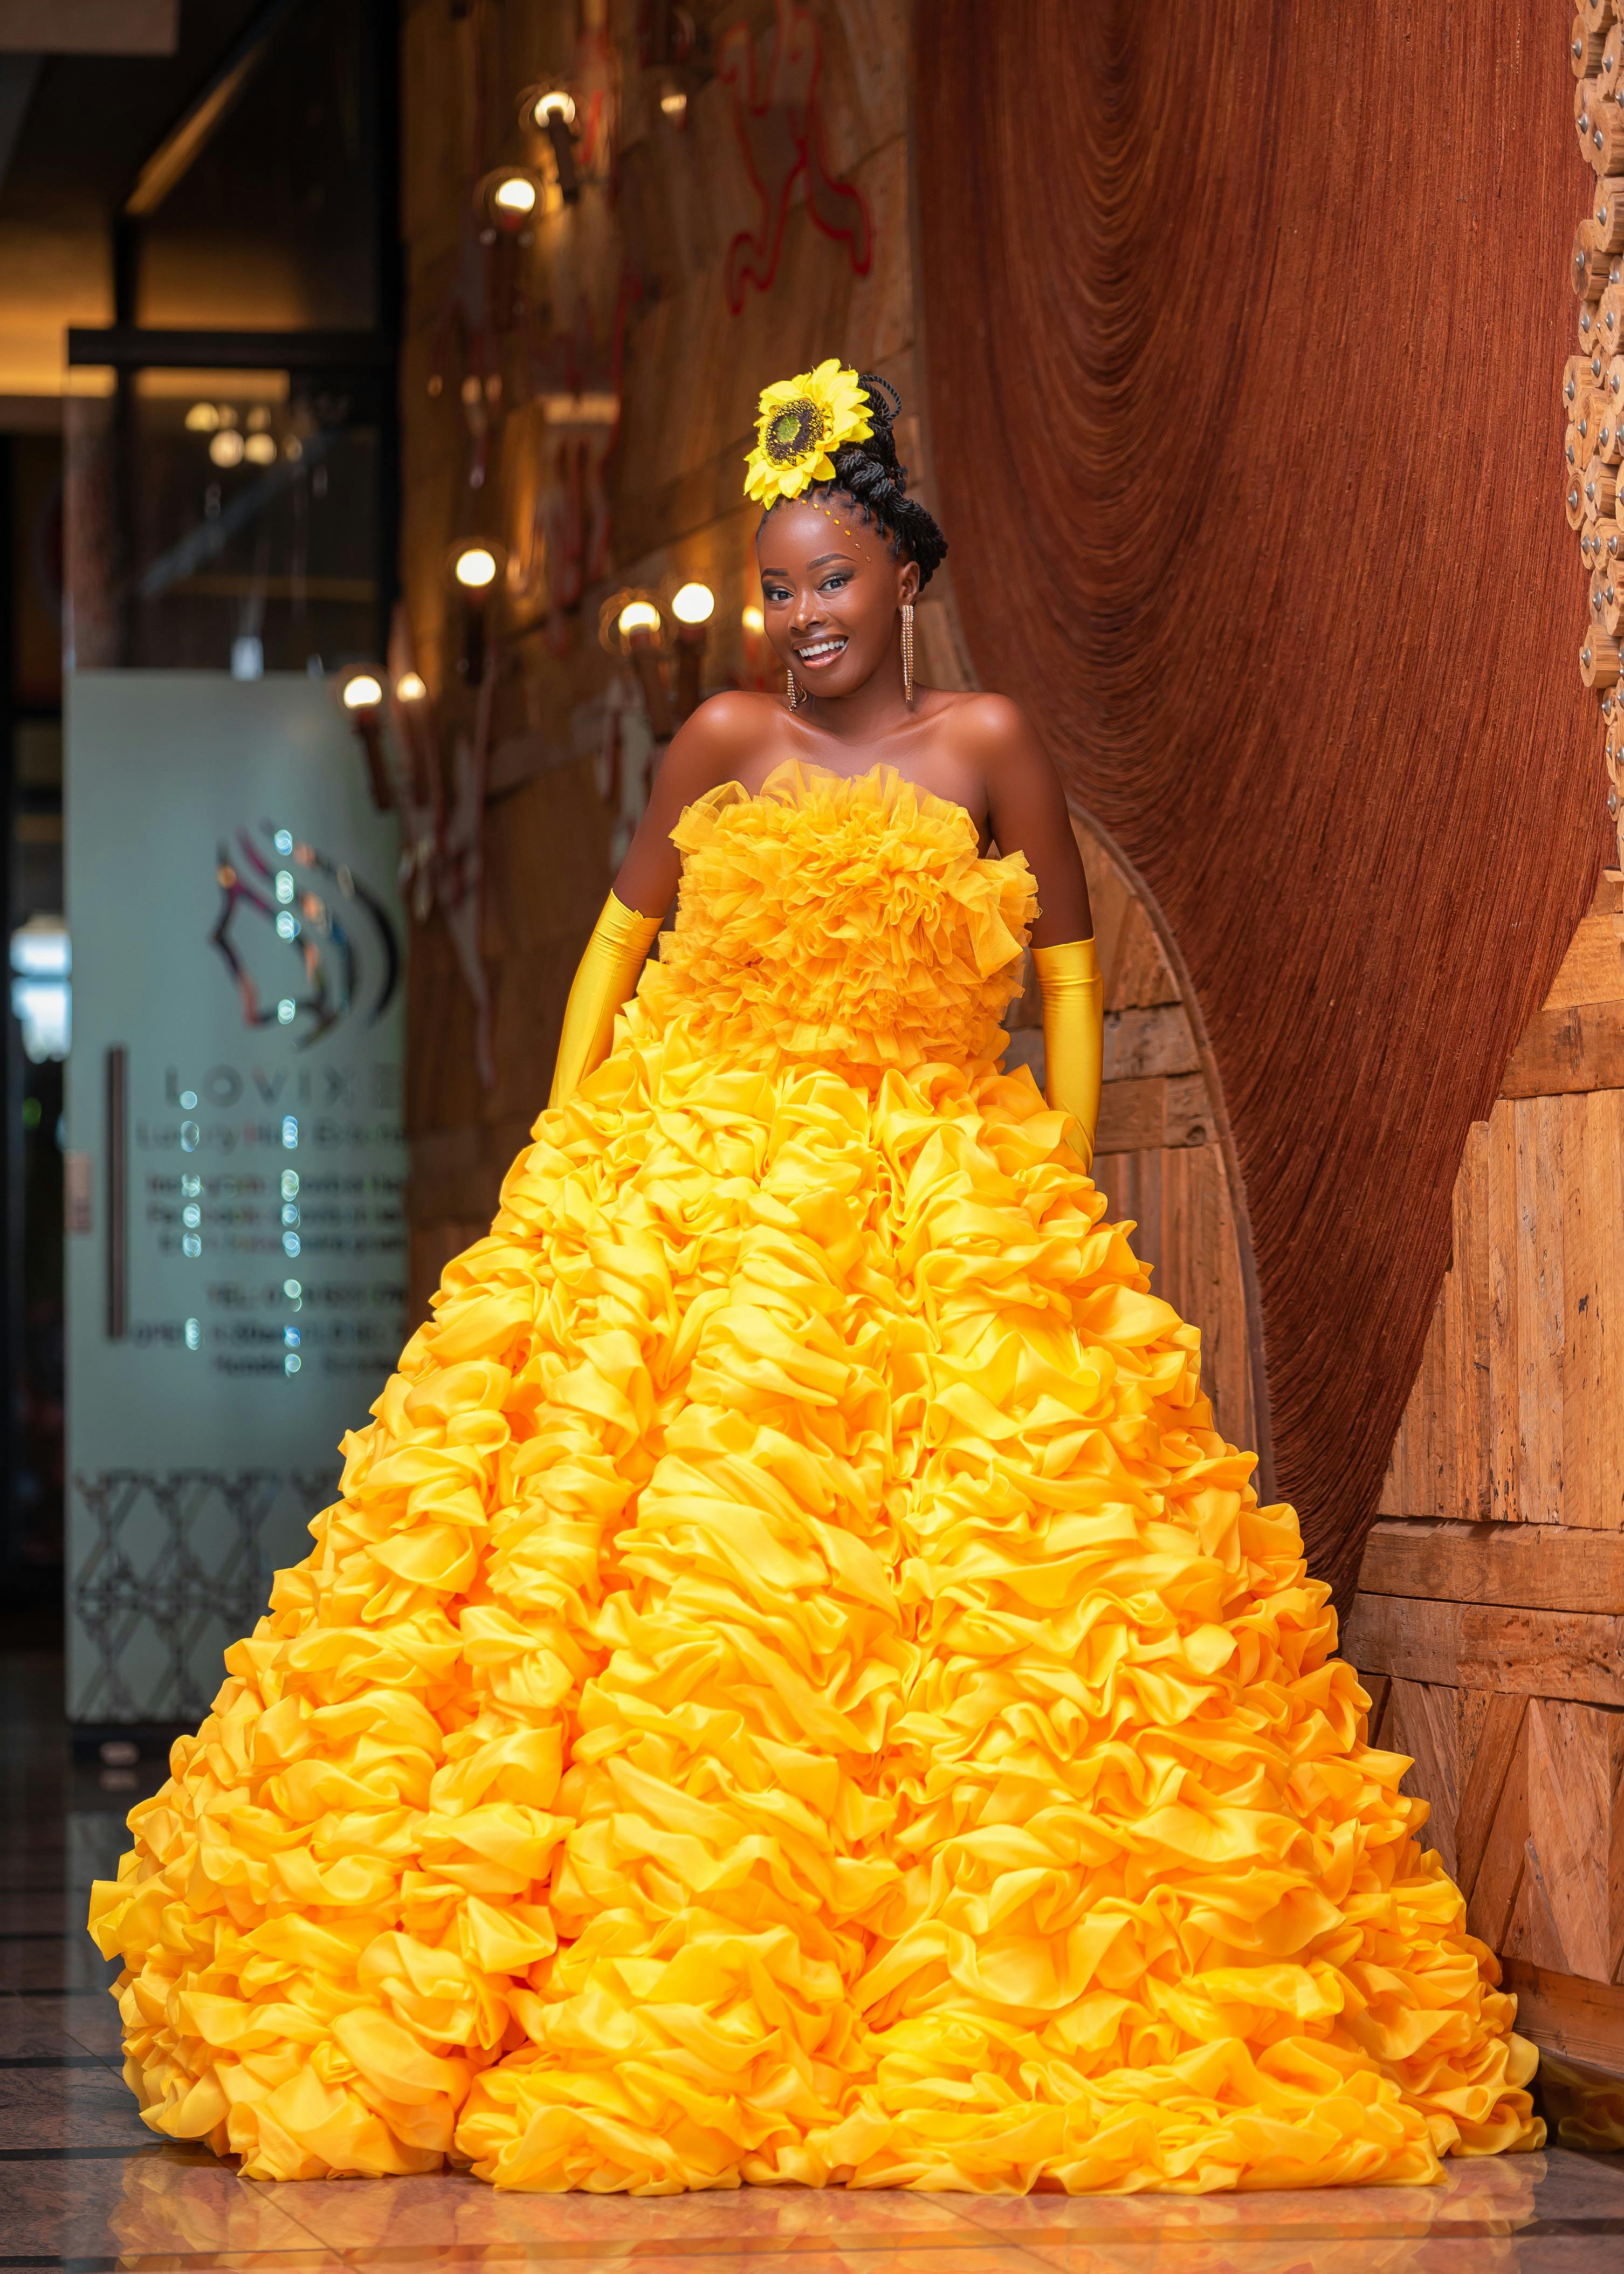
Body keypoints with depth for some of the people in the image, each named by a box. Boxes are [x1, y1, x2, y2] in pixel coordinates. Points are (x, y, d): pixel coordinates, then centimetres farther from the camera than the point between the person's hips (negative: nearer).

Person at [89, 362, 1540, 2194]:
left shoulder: (986, 744, 3)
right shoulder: (724, 740, 7)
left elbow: (1068, 965, 11)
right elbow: (621, 936, 17)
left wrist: (1066, 1180, 4)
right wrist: (564, 1145, 10)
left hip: (941, 1201, -1)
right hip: (684, 1195, 1)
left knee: (969, 1577, -8)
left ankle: (981, 2022, -2)